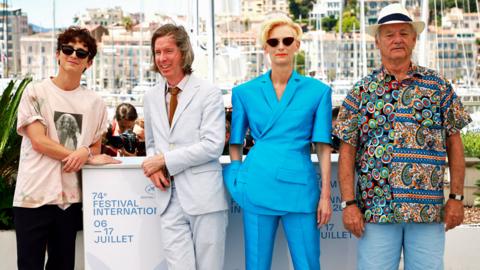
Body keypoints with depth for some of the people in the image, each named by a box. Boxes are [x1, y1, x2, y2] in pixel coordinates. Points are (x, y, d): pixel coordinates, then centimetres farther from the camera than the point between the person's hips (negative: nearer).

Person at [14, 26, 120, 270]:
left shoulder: (95, 103, 10)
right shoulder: (35, 92, 0)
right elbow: (38, 141, -8)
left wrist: (84, 153, -11)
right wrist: (88, 156, -10)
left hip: (71, 197, 3)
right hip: (33, 196, -3)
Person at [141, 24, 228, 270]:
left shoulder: (208, 93, -3)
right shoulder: (151, 97, 14)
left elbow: (213, 145, -12)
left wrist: (165, 160, -11)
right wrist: (154, 168, 1)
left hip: (202, 194, -4)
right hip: (169, 196, 4)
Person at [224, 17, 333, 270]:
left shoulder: (318, 90, 3)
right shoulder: (245, 92, 5)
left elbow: (323, 147, 1)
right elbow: (235, 143, 11)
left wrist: (326, 194, -2)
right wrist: (239, 182, 3)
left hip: (299, 186, -1)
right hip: (258, 185, 1)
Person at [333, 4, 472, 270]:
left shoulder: (438, 86, 6)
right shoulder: (361, 91, 5)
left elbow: (454, 143, 8)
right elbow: (347, 151, 2)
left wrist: (456, 198, 2)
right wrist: (349, 203, -6)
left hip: (429, 208, 1)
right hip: (376, 208, 0)